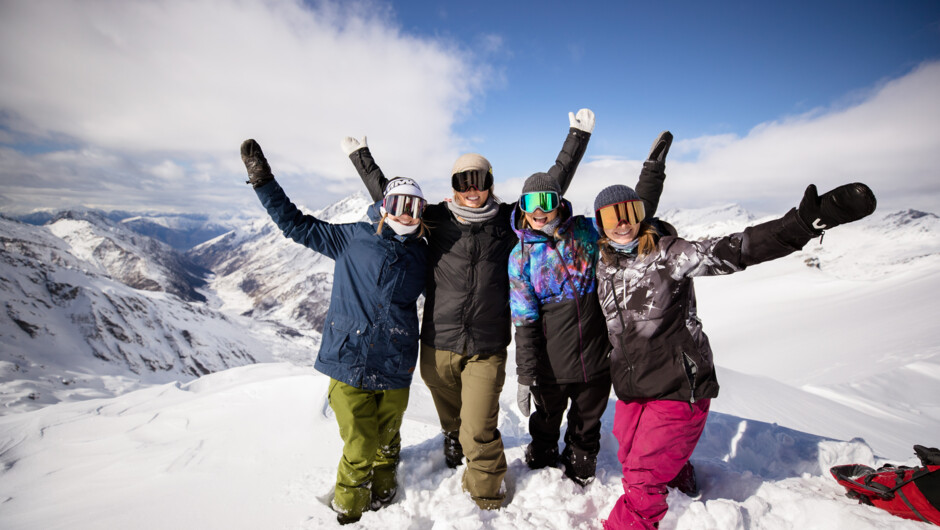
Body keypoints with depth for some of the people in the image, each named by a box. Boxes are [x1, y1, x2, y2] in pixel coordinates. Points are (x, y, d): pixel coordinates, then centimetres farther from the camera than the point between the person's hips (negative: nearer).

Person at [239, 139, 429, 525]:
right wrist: (262, 179, 2)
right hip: (351, 361, -2)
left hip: (396, 368, 2)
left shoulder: (423, 254, 8)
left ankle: (381, 502, 42)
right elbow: (296, 224, 6)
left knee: (387, 444, 16)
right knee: (359, 449, 2)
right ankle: (347, 513, 30)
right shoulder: (353, 238, 2)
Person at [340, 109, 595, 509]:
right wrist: (361, 158, 18)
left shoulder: (509, 220, 1)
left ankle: (487, 499, 24)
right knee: (451, 417, 23)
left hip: (486, 349, -1)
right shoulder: (438, 219, 2)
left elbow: (551, 186, 8)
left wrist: (577, 138, 11)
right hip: (438, 345, 2)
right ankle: (453, 440, 56)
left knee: (479, 431, -1)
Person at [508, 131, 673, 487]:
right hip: (552, 363, -1)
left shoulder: (585, 231, -5)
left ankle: (579, 470, 49)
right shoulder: (521, 256, -8)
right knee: (546, 419, 22)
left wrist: (653, 168, -4)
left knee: (587, 422, 22)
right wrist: (525, 375, -10)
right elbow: (525, 321, -10)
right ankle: (541, 458, 51)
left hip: (597, 354, 2)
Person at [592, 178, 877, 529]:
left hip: (678, 386, -6)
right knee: (633, 464, 18)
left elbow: (730, 251, -27)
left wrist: (805, 222, -40)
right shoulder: (604, 267, 5)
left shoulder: (666, 254, -13)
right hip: (630, 390, 6)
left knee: (645, 477, 0)